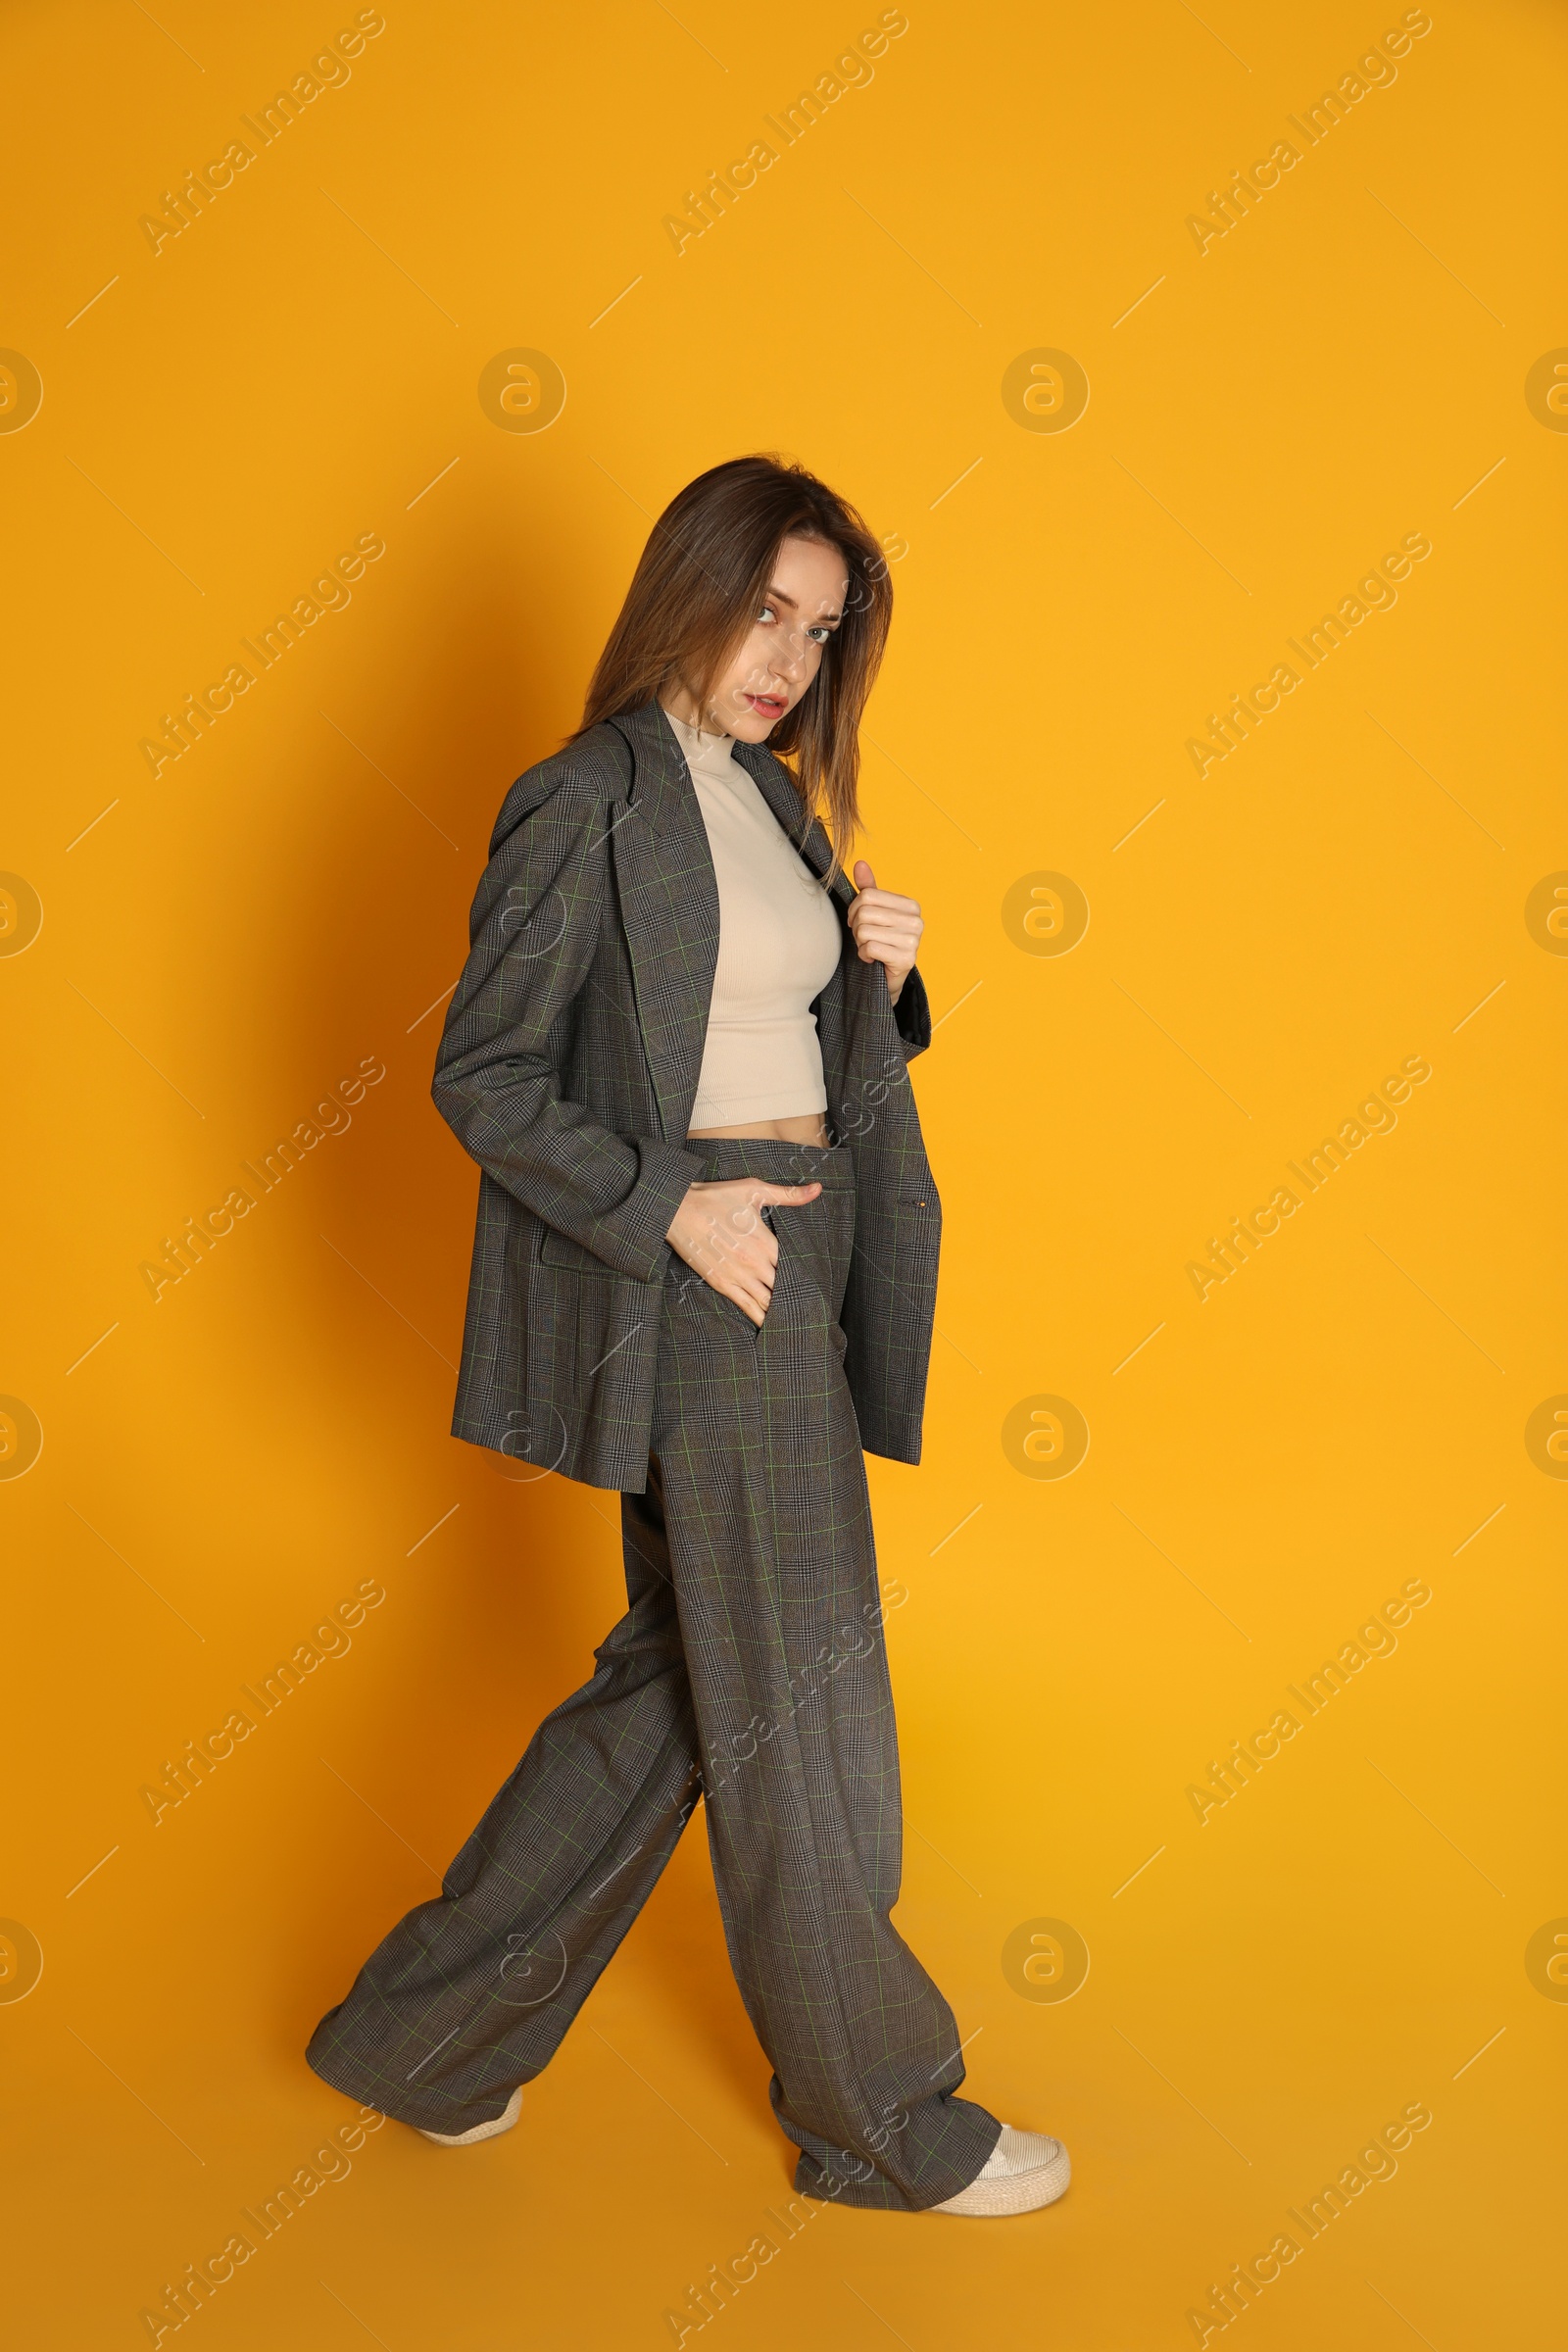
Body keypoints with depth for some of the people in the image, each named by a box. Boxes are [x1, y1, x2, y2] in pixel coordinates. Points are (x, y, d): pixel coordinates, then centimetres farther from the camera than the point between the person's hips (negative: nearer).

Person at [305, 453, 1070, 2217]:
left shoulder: (773, 797, 15)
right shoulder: (587, 805, -10)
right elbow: (483, 1076, -11)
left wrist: (879, 974, 0)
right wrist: (676, 1207, -18)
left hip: (799, 1260, 9)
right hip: (695, 1275, -9)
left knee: (683, 1676, 14)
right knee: (799, 1702, 2)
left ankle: (422, 2038, 28)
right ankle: (882, 2124, 22)